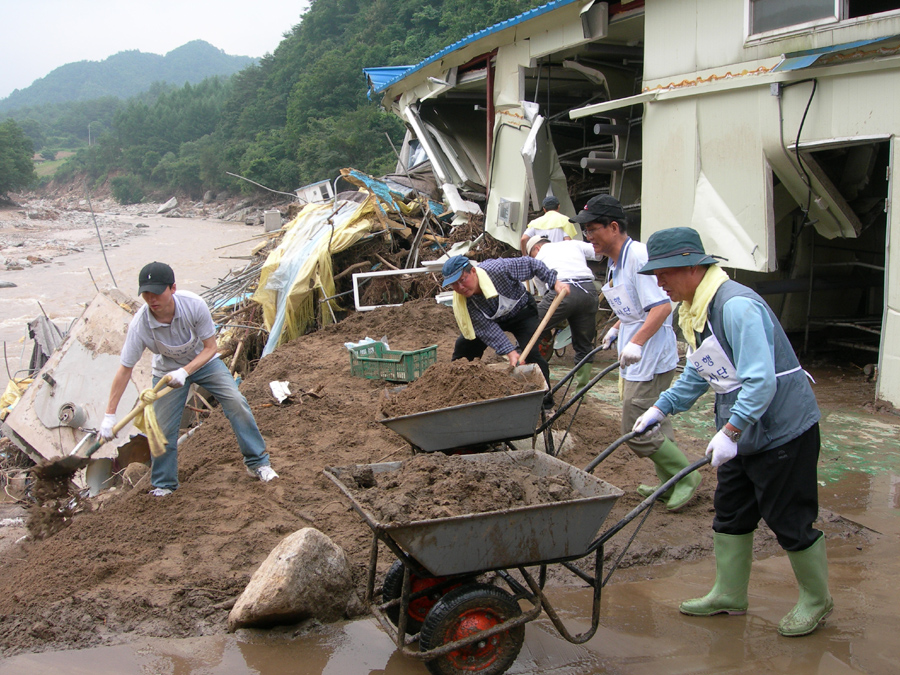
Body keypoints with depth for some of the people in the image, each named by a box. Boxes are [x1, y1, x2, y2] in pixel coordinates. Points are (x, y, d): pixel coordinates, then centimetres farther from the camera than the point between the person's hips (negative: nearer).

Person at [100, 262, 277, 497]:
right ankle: (163, 484, 17)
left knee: (236, 403, -13)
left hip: (203, 361, 0)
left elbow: (210, 347, -20)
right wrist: (109, 416, -20)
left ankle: (257, 462, 3)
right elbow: (125, 370, -22)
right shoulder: (139, 326, -31)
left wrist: (185, 372, -35)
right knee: (163, 427, -5)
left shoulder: (194, 304, -33)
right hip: (167, 369, 0)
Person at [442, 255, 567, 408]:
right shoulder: (461, 302, -28)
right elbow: (487, 329, -29)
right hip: (490, 319, 3)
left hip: (521, 313, -3)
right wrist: (510, 352, -37)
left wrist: (555, 282, -24)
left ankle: (545, 398, -4)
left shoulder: (498, 269, -38)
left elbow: (531, 264, -22)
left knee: (532, 353, -20)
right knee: (463, 346, -9)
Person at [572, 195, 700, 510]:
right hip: (636, 356, 10)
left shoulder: (639, 256, -20)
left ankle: (687, 476, 8)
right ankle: (670, 482, 31)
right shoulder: (614, 261, 12)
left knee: (638, 432, -8)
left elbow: (661, 307, -26)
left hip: (650, 356, -10)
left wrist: (636, 342, -33)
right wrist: (617, 328, 15)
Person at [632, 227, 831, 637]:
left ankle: (816, 601, 24)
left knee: (790, 521, 3)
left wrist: (730, 432, -34)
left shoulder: (737, 306, -26)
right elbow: (698, 373, 17)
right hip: (744, 432, 10)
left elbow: (761, 381, -31)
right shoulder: (695, 309, 6)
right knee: (730, 514, 15)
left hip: (784, 429, -10)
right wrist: (661, 408, 12)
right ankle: (729, 595, 28)